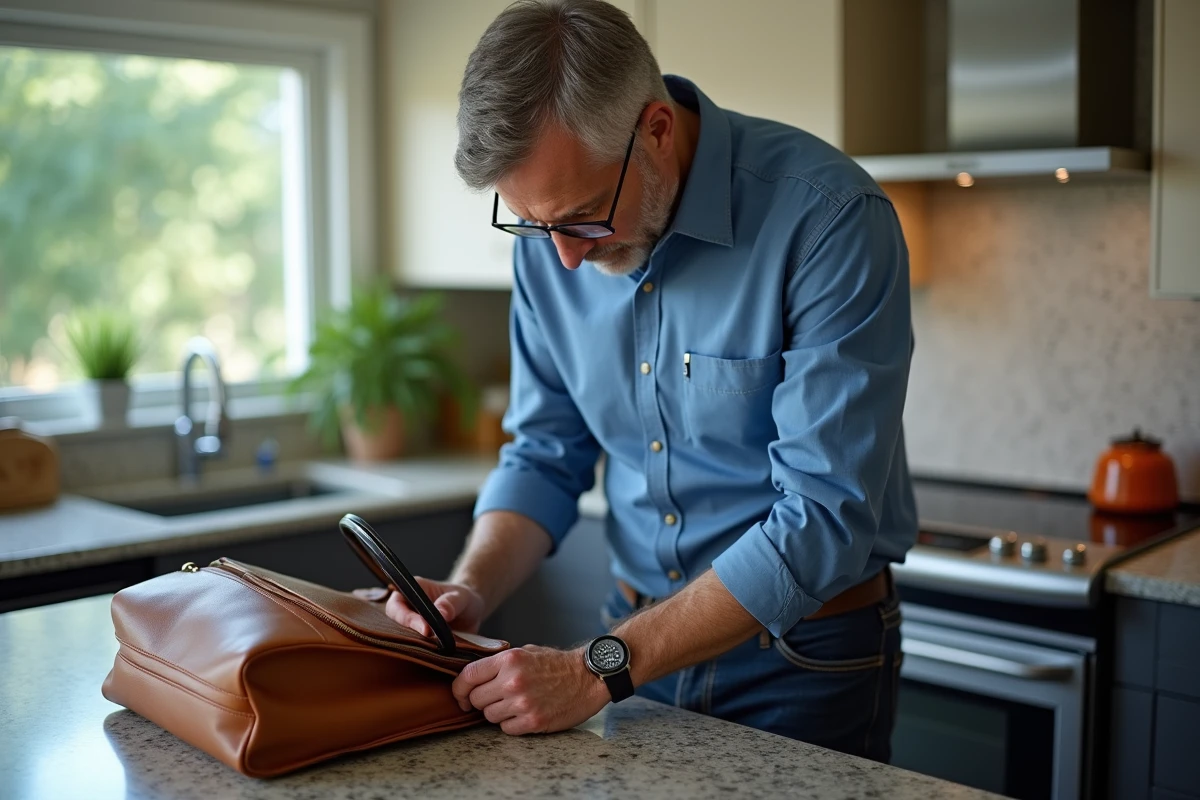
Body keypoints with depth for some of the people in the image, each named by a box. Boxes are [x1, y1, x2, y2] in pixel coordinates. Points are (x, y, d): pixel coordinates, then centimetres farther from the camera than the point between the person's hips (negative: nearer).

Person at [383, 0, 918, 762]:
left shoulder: (827, 218, -24)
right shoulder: (550, 241, -6)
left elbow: (824, 519, -27)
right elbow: (546, 456, 3)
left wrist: (602, 669, -28)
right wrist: (471, 592, -15)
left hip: (804, 659, -4)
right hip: (641, 638, 5)